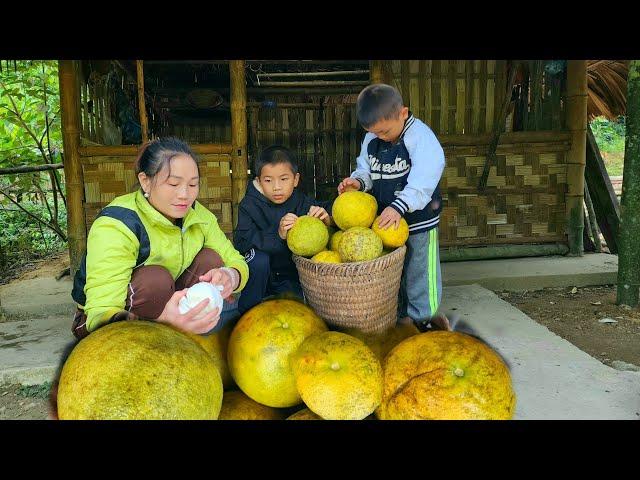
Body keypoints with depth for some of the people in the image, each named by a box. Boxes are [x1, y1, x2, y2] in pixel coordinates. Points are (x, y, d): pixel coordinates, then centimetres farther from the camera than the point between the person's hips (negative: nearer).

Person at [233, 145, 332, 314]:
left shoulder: (303, 203, -5)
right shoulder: (250, 206, -13)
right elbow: (241, 242, -25)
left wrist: (327, 219, -29)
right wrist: (277, 235, -40)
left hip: (291, 277, 2)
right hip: (259, 274, -2)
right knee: (259, 258, -33)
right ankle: (248, 312, -13)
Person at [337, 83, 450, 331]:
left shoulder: (422, 138, -19)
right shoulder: (371, 140, 1)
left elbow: (421, 183, -28)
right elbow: (366, 169, 11)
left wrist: (399, 207, -39)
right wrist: (358, 181, -12)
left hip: (418, 220, -6)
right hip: (383, 220, 6)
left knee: (419, 271, 7)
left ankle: (423, 317, 25)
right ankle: (400, 316, 34)